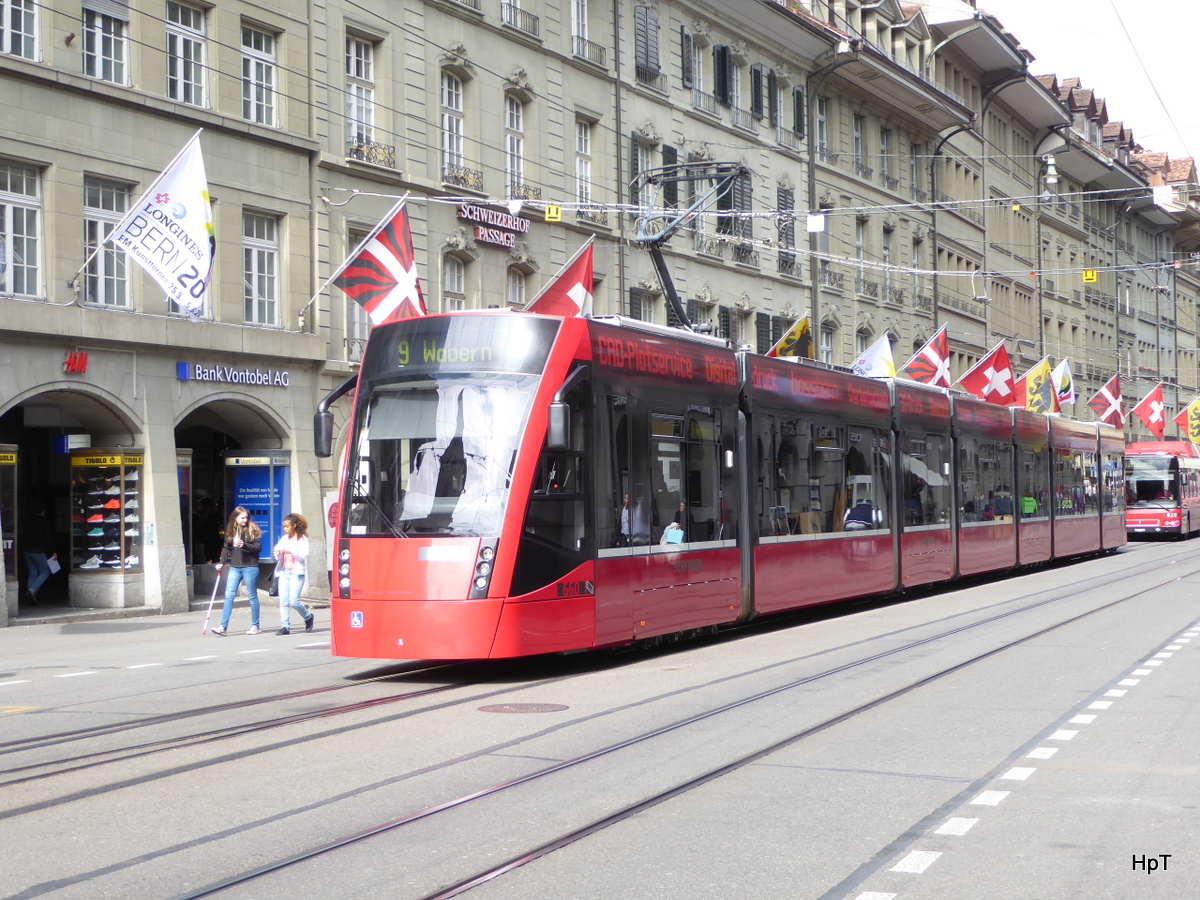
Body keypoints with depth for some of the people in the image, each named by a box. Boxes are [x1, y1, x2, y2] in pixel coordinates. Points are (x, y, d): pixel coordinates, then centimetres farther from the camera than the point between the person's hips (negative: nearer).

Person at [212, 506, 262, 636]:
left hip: (250, 567, -4)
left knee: (252, 596, 5)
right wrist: (221, 562, 4)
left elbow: (258, 547, -9)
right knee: (229, 596, -3)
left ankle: (255, 626, 14)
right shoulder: (230, 530, 9)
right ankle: (223, 626, -3)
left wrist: (244, 545, -23)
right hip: (234, 567, 4)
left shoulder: (253, 530, -3)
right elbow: (226, 548, 14)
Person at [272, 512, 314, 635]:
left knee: (293, 601, -9)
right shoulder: (284, 539, 13)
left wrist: (290, 549, -21)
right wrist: (276, 554, -5)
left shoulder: (303, 539, -1)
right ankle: (285, 626, 1)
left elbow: (303, 556, -11)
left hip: (296, 572, -5)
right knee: (283, 601, -3)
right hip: (284, 572, 5)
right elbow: (278, 558, 17)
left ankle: (308, 617, 15)